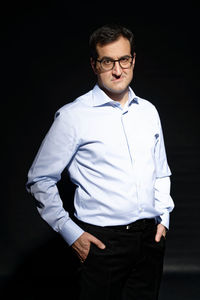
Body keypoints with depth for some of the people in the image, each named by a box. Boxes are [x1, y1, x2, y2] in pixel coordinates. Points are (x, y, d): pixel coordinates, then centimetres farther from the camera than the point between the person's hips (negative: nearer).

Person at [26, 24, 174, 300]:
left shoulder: (148, 111, 9)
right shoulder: (72, 116, -8)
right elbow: (39, 180, -4)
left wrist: (163, 217, 9)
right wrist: (70, 232, -7)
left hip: (150, 237, 5)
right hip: (102, 241, -5)